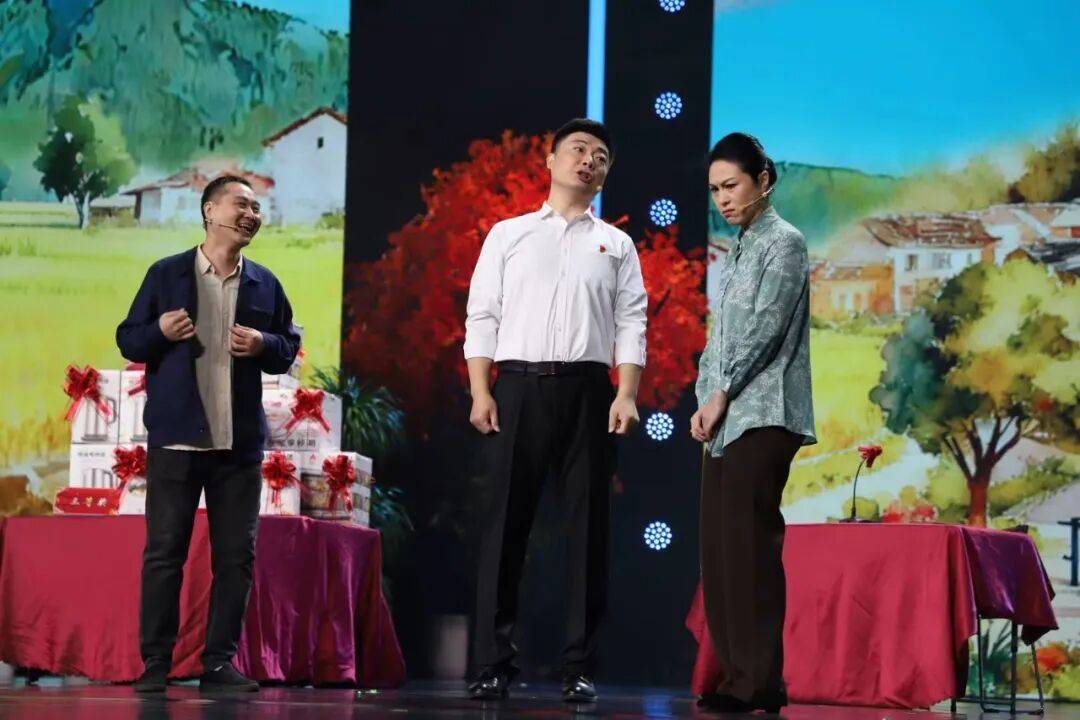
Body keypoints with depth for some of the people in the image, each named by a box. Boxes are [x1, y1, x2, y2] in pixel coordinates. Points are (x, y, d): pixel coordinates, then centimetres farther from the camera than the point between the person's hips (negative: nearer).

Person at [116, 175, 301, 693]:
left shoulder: (264, 285, 11)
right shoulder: (166, 275, 4)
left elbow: (289, 349, 16)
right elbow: (128, 340, 6)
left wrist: (264, 345, -5)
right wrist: (160, 332, -15)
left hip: (240, 441, 3)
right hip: (176, 437, -3)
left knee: (236, 554, 2)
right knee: (164, 551, -3)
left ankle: (219, 662, 8)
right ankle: (155, 663, 2)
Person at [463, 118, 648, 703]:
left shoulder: (616, 245, 15)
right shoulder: (508, 235, 13)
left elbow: (631, 326, 7)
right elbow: (481, 316, 7)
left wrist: (626, 397, -7)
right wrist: (480, 393, -4)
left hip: (587, 389, 1)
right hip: (518, 386, -1)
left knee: (587, 528, 0)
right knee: (505, 524, -3)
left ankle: (579, 667, 3)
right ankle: (494, 664, 0)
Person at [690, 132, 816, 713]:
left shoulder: (783, 242, -3)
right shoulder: (735, 253, 20)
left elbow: (765, 328, -11)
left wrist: (722, 395, -10)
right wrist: (703, 403, 6)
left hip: (761, 416, -8)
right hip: (725, 421, 8)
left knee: (749, 543, -12)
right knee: (719, 547, 5)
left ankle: (758, 682, -11)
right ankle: (737, 674, 9)